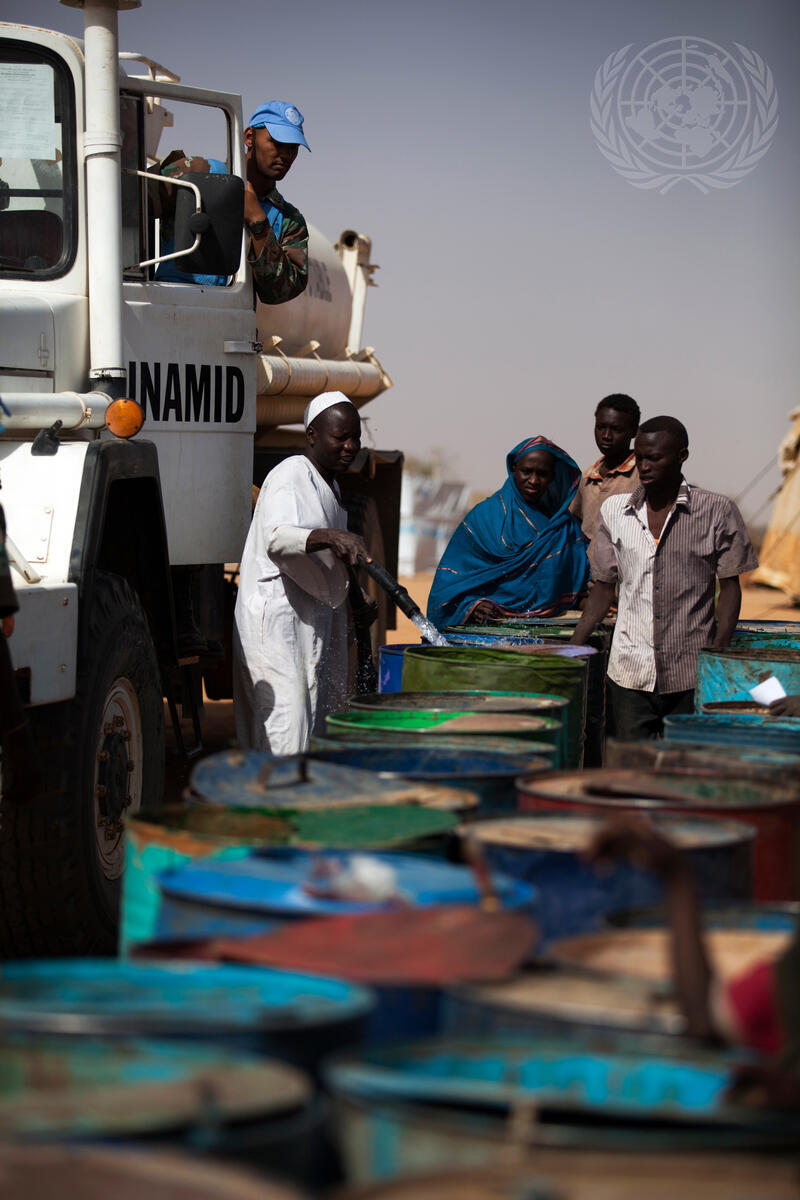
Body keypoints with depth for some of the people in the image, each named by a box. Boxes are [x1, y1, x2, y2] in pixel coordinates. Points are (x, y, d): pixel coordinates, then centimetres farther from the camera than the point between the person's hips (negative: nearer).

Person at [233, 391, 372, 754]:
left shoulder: (330, 485, 19)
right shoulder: (289, 476, -11)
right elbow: (277, 539, -30)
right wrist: (331, 536, -45)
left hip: (314, 620, 10)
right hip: (275, 616, -10)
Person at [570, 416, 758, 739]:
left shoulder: (717, 512, 0)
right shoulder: (614, 510, 10)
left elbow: (730, 587, 3)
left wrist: (720, 652, -9)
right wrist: (572, 648, 6)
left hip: (692, 677, -2)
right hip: (631, 675, 2)